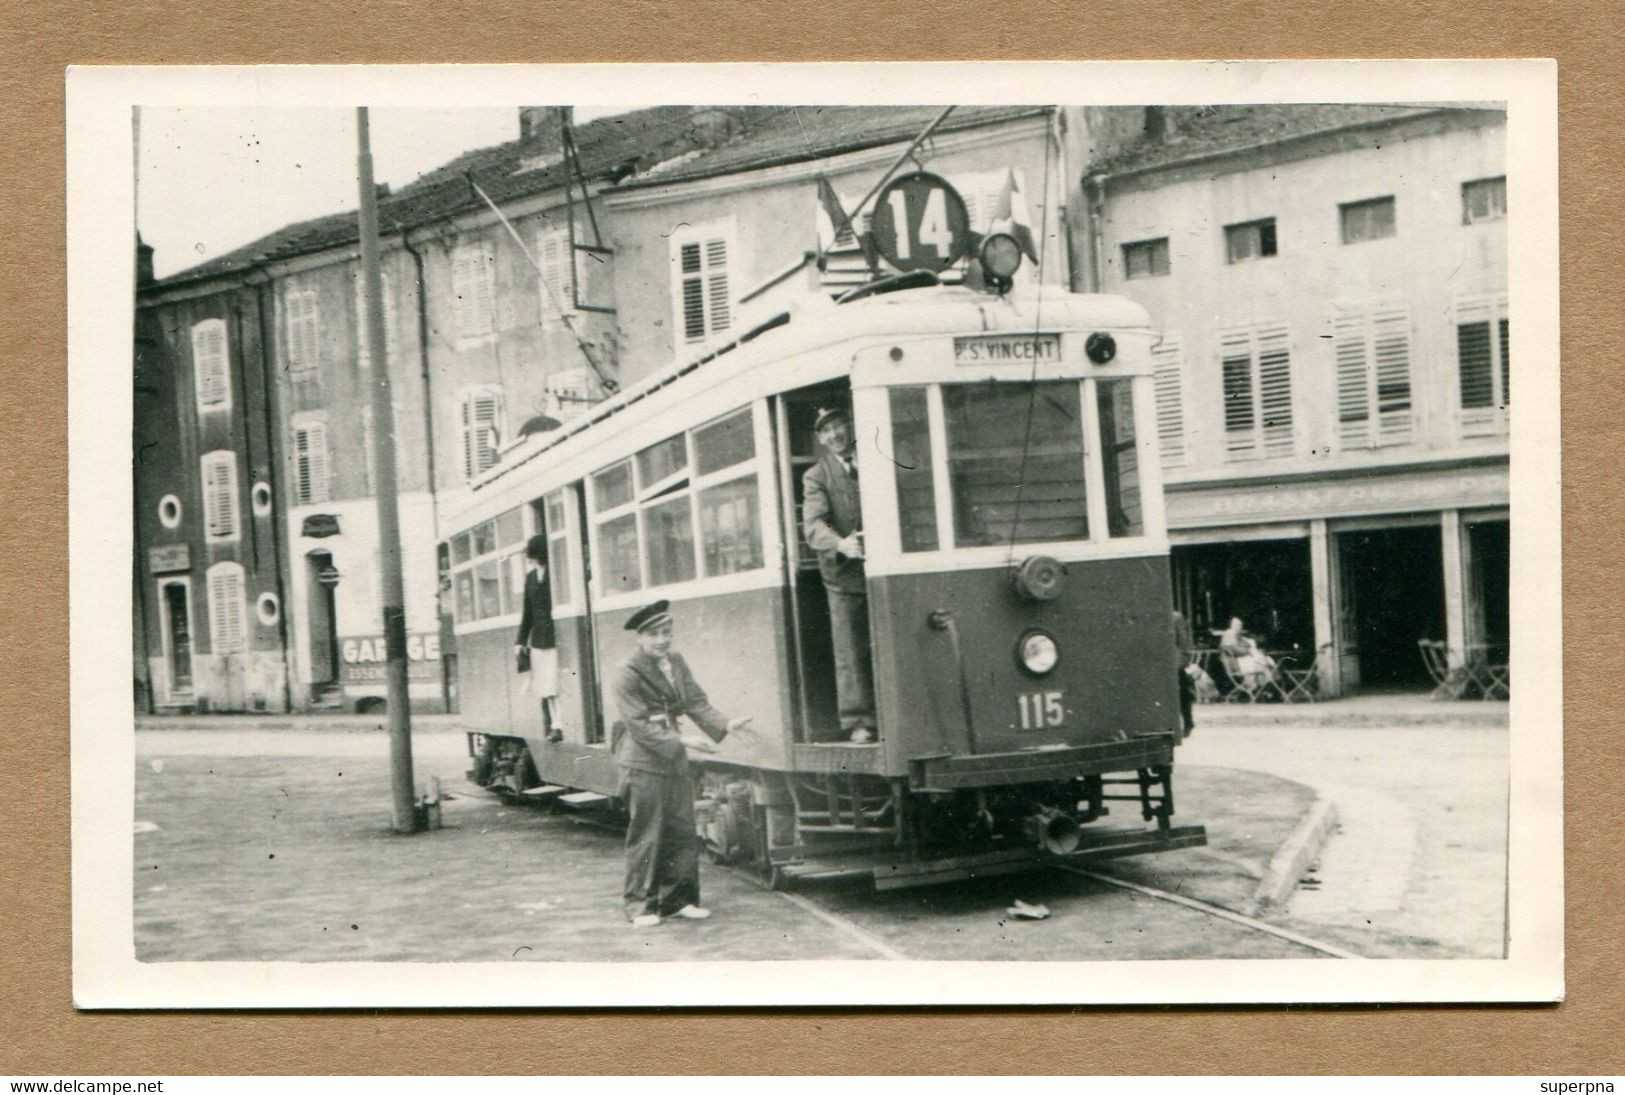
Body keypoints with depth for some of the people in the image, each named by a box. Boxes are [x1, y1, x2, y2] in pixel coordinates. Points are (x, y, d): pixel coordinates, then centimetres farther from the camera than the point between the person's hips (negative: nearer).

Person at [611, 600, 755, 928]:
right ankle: (641, 905, 10)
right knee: (646, 836, 0)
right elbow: (640, 725, -18)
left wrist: (725, 725, -11)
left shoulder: (676, 662, 8)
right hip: (644, 764, -7)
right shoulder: (628, 673, -13)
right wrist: (682, 741, -25)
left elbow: (695, 702, 6)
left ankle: (678, 900, 19)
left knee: (683, 833, 9)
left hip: (675, 760, 7)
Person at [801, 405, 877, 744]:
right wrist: (841, 544, -30)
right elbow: (813, 526, -10)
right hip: (844, 575, -2)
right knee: (851, 652, -4)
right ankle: (857, 722, 1)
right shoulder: (816, 477, 5)